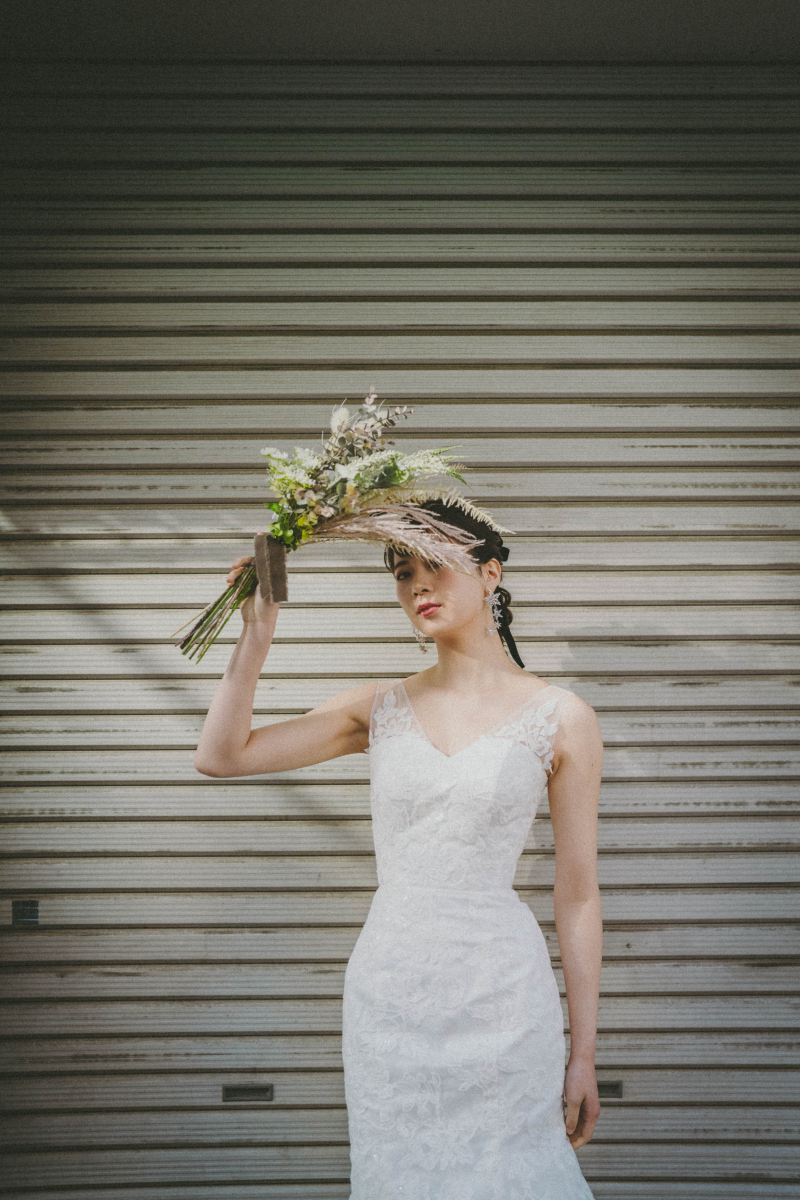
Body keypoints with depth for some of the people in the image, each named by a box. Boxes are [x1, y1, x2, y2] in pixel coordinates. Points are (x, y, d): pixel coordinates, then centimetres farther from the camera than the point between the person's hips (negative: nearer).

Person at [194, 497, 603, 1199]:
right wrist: (258, 631, -6)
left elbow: (577, 892, -1)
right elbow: (222, 755, 4)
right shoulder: (382, 708, 5)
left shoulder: (562, 718, -3)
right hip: (387, 991, 3)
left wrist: (583, 1052, 1)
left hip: (500, 996, -3)